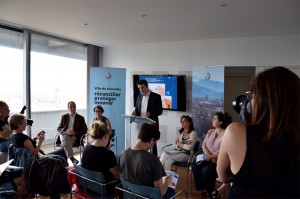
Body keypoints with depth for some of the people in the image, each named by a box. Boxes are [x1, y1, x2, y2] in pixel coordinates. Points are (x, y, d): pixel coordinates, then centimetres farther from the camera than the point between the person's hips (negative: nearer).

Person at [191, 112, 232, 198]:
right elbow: (203, 145, 6)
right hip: (208, 158, 6)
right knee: (195, 164, -20)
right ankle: (203, 188, -2)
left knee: (206, 170, -29)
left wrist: (211, 157, -23)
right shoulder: (210, 131, 10)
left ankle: (210, 190, 3)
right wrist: (208, 155, -12)